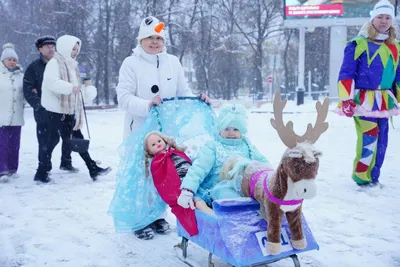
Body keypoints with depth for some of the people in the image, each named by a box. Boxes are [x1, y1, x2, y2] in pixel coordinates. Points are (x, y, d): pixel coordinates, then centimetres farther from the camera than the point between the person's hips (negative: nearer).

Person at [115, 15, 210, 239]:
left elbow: (183, 93, 9)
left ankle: (157, 215, 29)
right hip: (140, 130, -4)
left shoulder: (173, 62, 7)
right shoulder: (131, 63, -5)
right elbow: (124, 97, -13)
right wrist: (146, 105, -29)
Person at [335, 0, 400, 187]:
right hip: (363, 100, -6)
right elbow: (346, 74, -10)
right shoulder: (358, 44, -7)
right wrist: (346, 99, -16)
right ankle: (361, 176, 0)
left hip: (385, 101, 7)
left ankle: (373, 177, 20)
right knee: (369, 138, -16)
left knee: (381, 140, 8)